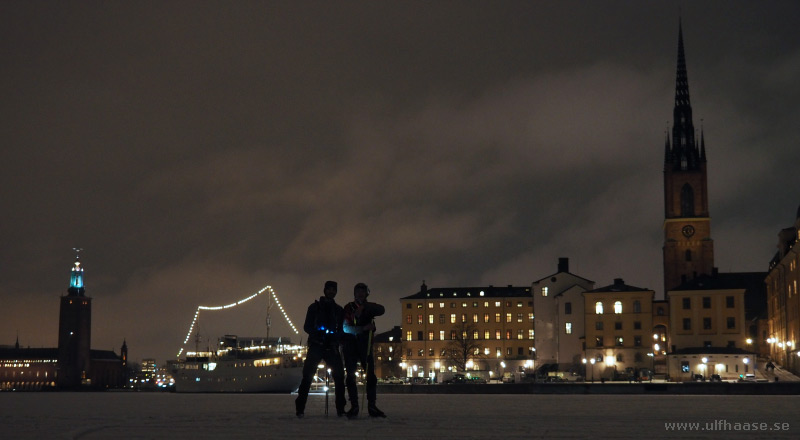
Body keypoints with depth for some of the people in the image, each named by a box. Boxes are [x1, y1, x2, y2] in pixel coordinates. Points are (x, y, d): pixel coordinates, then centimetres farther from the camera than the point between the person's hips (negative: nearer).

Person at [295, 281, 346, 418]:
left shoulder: (339, 310, 15)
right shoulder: (314, 307, 8)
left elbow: (342, 330, 11)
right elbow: (307, 327, 3)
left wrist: (334, 337, -10)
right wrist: (318, 333, -16)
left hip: (331, 347, 2)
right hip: (316, 346, -2)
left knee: (339, 375, -6)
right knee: (307, 375, -10)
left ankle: (340, 408, 1)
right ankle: (300, 408, -8)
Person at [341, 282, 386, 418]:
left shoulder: (369, 307, 7)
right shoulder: (348, 308, 1)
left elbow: (381, 310, -15)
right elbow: (345, 328, -12)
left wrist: (364, 308, -24)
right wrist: (363, 328, -22)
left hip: (365, 345, 2)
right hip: (350, 345, -2)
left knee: (371, 375, -5)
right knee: (351, 376, -4)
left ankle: (372, 406, -2)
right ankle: (354, 406, 0)